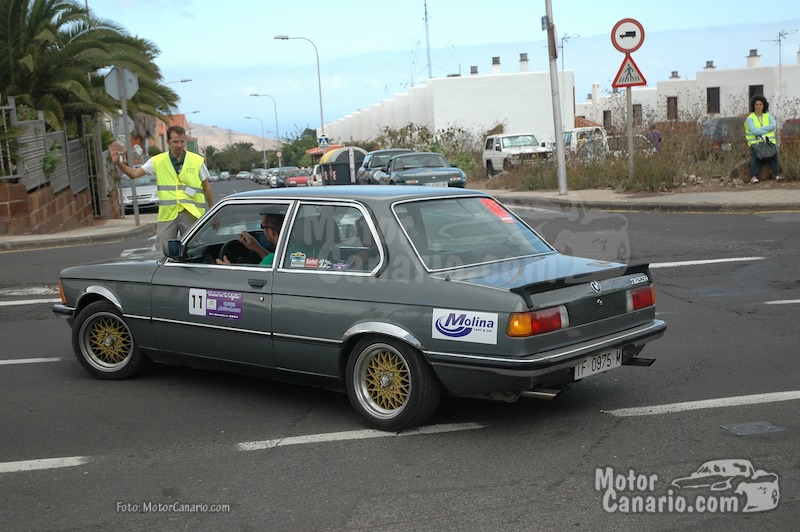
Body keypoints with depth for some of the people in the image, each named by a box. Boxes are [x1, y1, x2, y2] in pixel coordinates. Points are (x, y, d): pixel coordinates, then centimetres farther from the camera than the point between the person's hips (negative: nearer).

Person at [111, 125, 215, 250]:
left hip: (191, 214, -1)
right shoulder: (158, 161, 3)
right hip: (167, 214, 1)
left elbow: (206, 187, 8)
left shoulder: (197, 161, 2)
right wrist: (118, 163, -16)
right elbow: (133, 174, 1)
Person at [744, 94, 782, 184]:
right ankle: (754, 177, -40)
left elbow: (774, 126, -7)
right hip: (756, 143, -2)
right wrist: (767, 130, -10)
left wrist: (760, 129, -14)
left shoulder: (768, 116, 12)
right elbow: (754, 131, -14)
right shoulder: (750, 118, 2)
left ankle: (776, 174, -33)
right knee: (755, 156, -30)